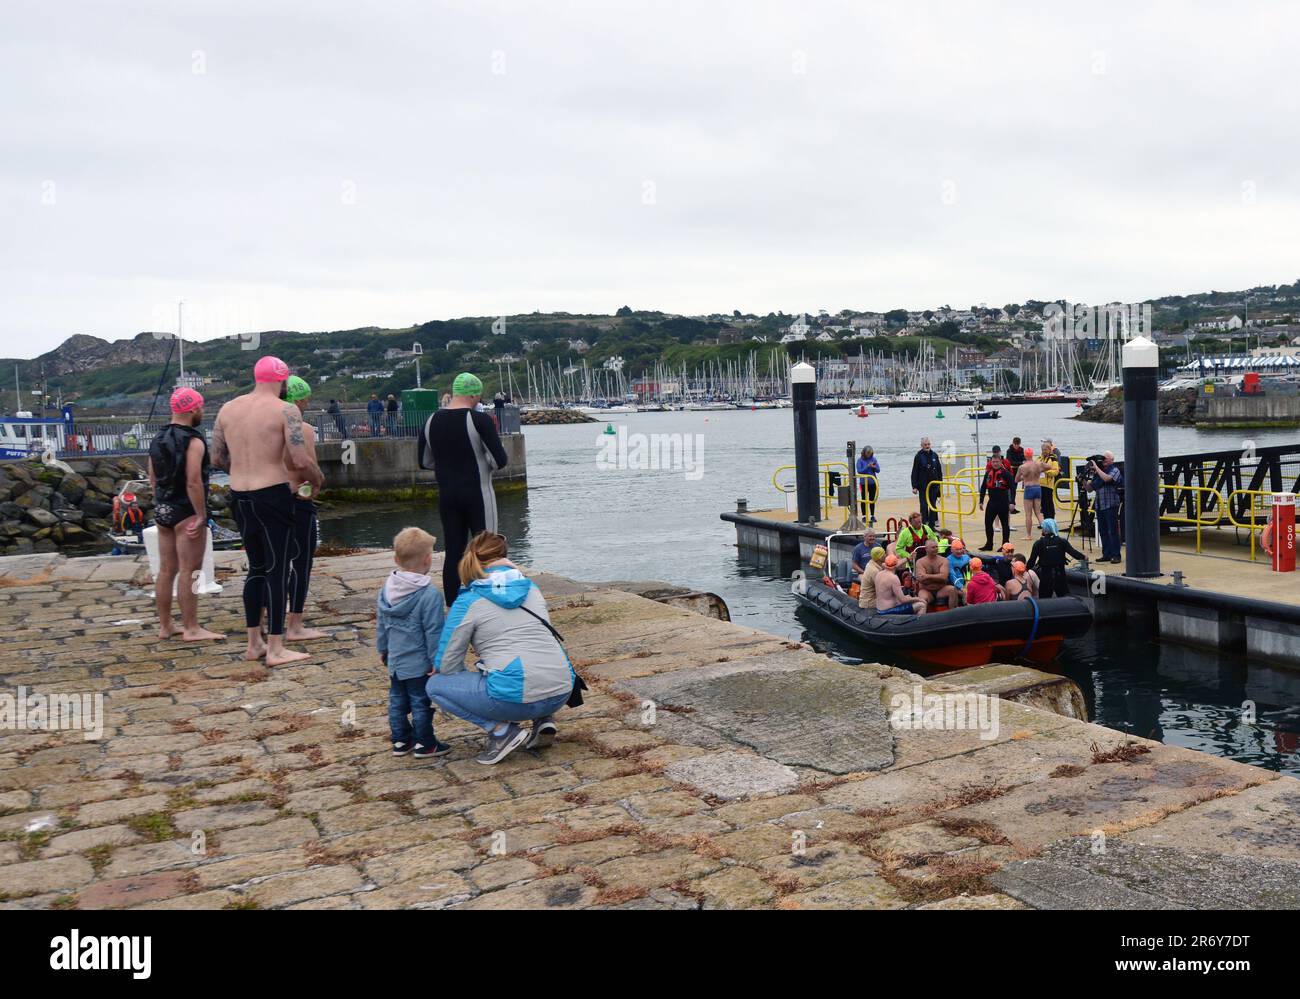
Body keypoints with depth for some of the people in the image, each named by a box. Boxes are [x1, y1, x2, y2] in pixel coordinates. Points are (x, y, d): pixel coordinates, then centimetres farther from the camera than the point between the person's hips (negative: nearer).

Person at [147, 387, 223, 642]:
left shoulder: (158, 439, 12)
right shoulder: (193, 441, -15)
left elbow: (153, 478, 17)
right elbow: (193, 482, -22)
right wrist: (201, 516, -17)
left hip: (162, 510, 9)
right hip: (186, 511, -8)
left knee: (166, 570, 13)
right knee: (189, 571, -5)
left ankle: (165, 626, 19)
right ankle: (191, 629, -2)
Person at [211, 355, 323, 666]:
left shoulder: (228, 409, 8)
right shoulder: (286, 411, -10)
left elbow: (217, 458, 13)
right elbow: (301, 461, -17)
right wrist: (317, 479, 2)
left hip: (239, 497, 6)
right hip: (273, 496, -6)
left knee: (256, 567, 18)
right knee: (278, 569, 1)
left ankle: (254, 643, 23)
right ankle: (275, 649, 3)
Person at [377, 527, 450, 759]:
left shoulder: (386, 589, 2)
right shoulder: (430, 594, -20)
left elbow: (381, 624, 12)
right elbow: (434, 631, -18)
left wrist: (382, 649, 23)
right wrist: (437, 661, -11)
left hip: (395, 660, 7)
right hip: (419, 663, -7)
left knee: (397, 700, 16)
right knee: (421, 702, 4)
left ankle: (400, 740, 26)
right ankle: (424, 744, 12)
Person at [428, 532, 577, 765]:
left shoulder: (468, 602, 0)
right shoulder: (531, 587, 14)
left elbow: (446, 666, 2)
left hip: (518, 697, -6)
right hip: (561, 694, 6)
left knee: (435, 685, 12)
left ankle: (502, 730, -1)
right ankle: (543, 720, 15)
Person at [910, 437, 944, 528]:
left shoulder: (934, 455, 6)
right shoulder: (918, 457, -5)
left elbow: (939, 471, 12)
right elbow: (914, 473, -6)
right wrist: (914, 486, -10)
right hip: (923, 486, -3)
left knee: (933, 505, 7)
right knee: (924, 506, -2)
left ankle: (932, 524, 13)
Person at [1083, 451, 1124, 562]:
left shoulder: (1115, 470, -2)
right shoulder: (1097, 473, 14)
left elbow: (1106, 478, -24)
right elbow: (1090, 489, 16)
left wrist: (1096, 468, -14)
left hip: (1111, 505, -6)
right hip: (1099, 506, 6)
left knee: (1112, 531, -5)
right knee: (1102, 531, 8)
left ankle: (1116, 555, 0)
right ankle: (1106, 554, 15)